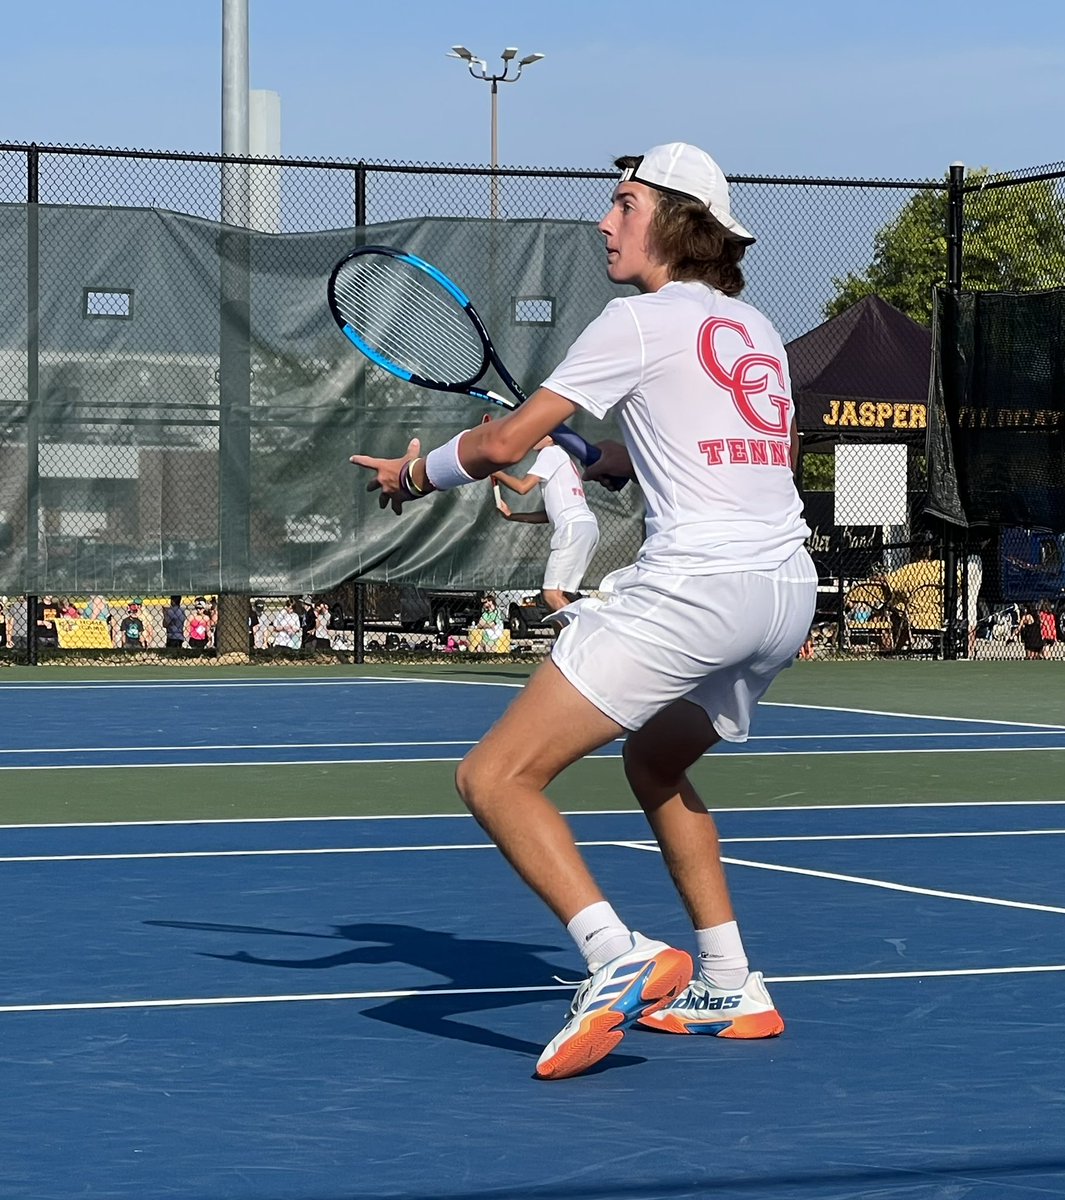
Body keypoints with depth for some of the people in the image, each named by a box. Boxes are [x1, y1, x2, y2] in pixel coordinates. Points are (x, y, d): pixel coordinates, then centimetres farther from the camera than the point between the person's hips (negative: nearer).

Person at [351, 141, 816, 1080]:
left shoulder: (642, 321, -2)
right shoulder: (755, 328, 20)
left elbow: (504, 444, -6)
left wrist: (417, 472, 13)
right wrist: (609, 462, 46)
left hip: (694, 582, -9)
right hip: (789, 589, 9)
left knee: (496, 779, -10)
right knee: (655, 763, 32)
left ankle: (619, 959, -29)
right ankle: (731, 988, 27)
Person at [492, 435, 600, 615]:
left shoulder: (551, 452, 3)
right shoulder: (560, 458, 31)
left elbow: (523, 487, -6)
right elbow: (549, 515, 28)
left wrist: (496, 472, 9)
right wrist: (512, 516, 26)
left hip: (574, 526, -10)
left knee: (552, 596, -15)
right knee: (562, 597, 10)